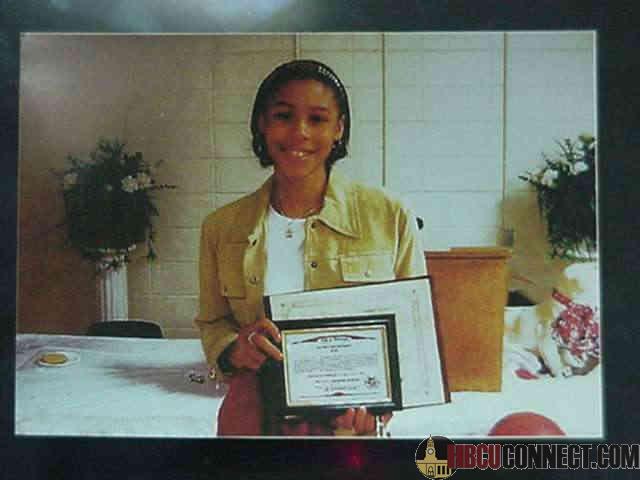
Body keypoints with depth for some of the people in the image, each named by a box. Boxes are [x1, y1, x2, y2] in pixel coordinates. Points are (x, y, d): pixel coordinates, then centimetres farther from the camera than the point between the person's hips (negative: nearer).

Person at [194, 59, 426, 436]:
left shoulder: (390, 217, -9)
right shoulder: (221, 228, -3)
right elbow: (212, 323, 8)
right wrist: (235, 349, -14)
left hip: (353, 421, -1)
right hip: (255, 418, 2)